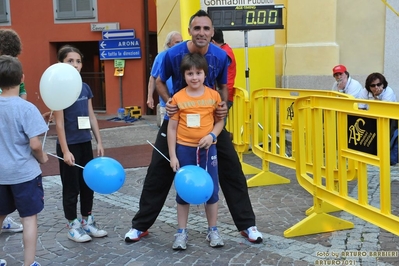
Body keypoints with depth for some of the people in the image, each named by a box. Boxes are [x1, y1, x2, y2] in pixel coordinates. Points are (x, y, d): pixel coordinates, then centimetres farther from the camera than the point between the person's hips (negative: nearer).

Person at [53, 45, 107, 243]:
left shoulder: (85, 88, 6)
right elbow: (59, 123, -14)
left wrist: (99, 141, 8)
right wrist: (65, 151, -16)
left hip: (85, 143, 6)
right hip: (69, 144, -6)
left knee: (88, 184, 14)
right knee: (71, 187, 5)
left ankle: (87, 222, 28)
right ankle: (72, 226, 18)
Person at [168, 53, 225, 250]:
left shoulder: (213, 96, -3)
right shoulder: (178, 98, -6)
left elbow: (220, 121, 6)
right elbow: (171, 128, -2)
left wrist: (212, 135, -14)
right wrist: (172, 155, -5)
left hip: (207, 149, 1)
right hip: (184, 149, 0)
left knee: (211, 190, 8)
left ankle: (213, 231, 24)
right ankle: (181, 233, 20)